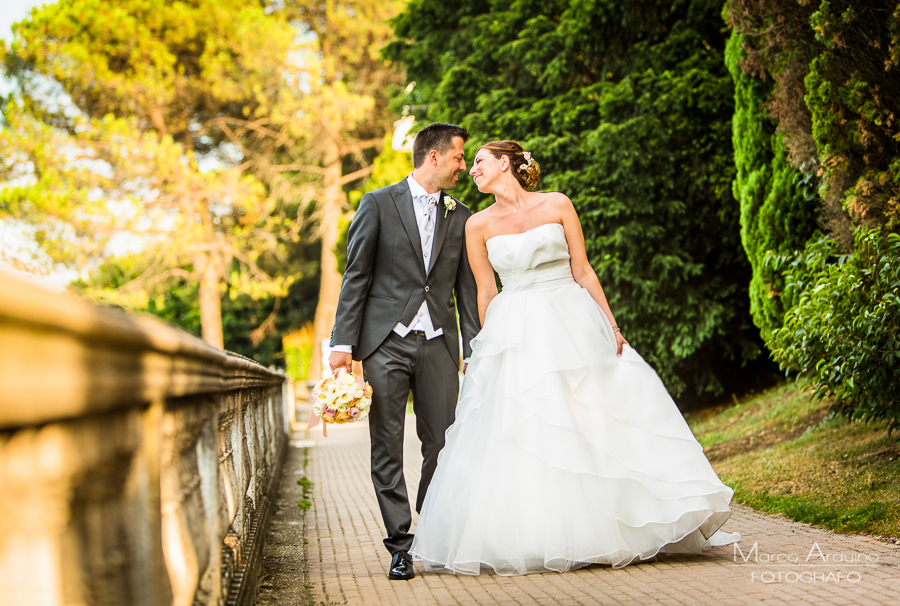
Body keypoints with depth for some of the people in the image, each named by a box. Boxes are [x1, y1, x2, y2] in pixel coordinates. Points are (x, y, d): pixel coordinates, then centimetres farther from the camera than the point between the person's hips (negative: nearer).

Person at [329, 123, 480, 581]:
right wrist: (342, 343, -6)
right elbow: (356, 277, 0)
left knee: (442, 445, 2)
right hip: (385, 341, -3)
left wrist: (475, 351, 7)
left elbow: (467, 290, 13)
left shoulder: (460, 217, 13)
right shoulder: (378, 204, 2)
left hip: (438, 343, 3)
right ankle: (400, 544, 6)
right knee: (387, 448, -1)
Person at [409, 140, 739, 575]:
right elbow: (486, 292, 8)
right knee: (516, 437, -6)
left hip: (573, 328, 0)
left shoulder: (557, 206, 3)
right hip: (515, 335, 0)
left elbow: (583, 272, 4)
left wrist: (611, 325, -2)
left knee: (598, 425, -2)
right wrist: (488, 350, 4)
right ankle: (522, 541, 2)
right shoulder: (478, 225, 5)